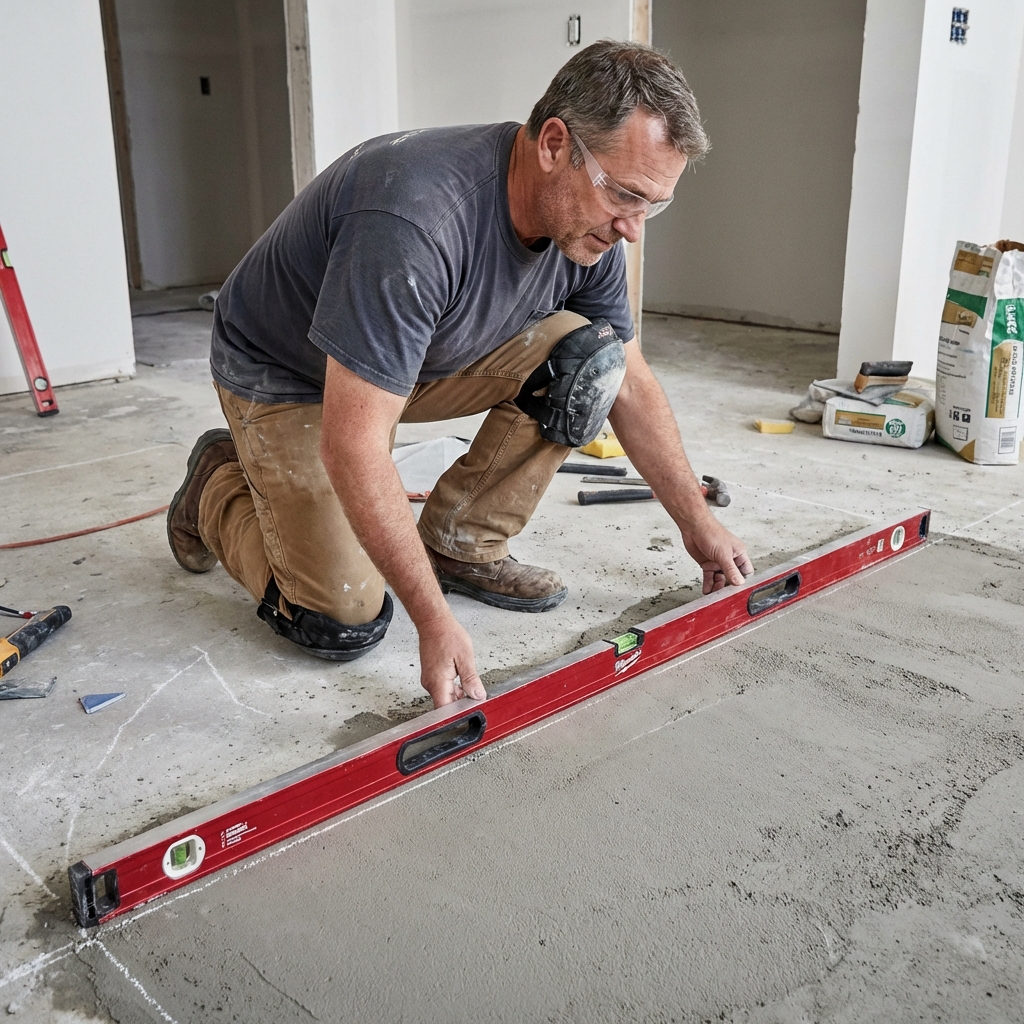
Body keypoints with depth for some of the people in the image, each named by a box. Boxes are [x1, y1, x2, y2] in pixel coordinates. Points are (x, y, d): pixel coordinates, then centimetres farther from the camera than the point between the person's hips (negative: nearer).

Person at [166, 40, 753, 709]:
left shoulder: (589, 226, -13)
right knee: (344, 625, -13)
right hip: (285, 377, -6)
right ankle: (218, 486, 15)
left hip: (425, 359, 6)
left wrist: (697, 522, 1)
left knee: (587, 357, -16)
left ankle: (462, 547, -1)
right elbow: (353, 448, -38)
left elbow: (631, 384, 1)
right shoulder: (416, 219, -39)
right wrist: (436, 622, -35)